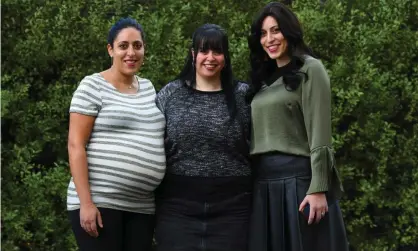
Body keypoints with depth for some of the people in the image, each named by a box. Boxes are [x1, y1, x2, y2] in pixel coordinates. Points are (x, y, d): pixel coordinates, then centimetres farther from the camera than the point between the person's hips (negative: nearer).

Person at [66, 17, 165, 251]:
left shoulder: (148, 88, 14)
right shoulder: (93, 86, -4)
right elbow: (76, 145, -9)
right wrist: (86, 202, -17)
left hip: (143, 207, 6)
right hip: (98, 202, -6)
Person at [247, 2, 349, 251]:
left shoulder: (310, 69, -4)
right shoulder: (266, 77, 17)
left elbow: (319, 134, -12)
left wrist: (318, 189, -18)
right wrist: (253, 182, 10)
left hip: (299, 178, -7)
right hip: (264, 183, 7)